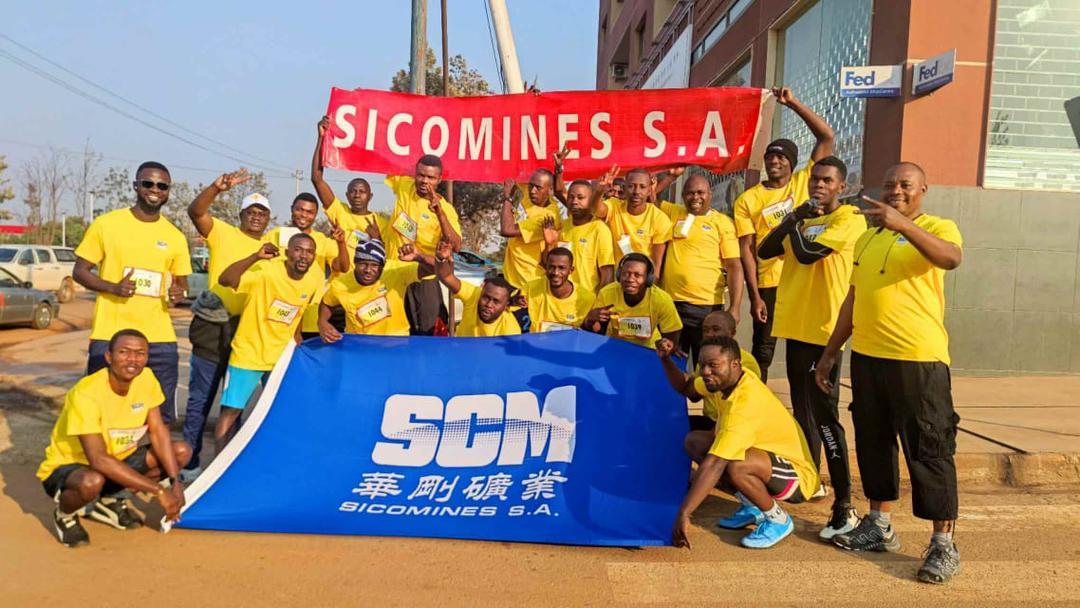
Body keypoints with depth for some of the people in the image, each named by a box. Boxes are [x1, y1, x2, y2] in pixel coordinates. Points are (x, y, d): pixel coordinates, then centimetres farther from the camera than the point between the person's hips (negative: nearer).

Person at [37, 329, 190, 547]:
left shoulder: (146, 378, -12)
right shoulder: (86, 394, -29)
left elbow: (158, 431, -9)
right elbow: (98, 459, -35)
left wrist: (174, 481, -21)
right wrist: (158, 490, -36)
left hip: (116, 460, 6)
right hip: (68, 467, -6)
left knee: (182, 452, -10)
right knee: (92, 482, -40)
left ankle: (109, 501, 8)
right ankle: (65, 514, -1)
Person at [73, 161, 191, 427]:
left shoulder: (175, 236, 8)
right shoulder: (106, 224, 1)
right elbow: (80, 271, 4)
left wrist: (179, 292, -8)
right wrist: (113, 288, -15)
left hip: (160, 338, 2)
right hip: (109, 335, -2)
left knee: (162, 411, 8)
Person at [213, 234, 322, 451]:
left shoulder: (315, 279, -6)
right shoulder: (266, 270, -22)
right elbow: (224, 280, -35)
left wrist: (295, 336, 11)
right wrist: (256, 256, -45)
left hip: (281, 356, 5)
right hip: (248, 353, -5)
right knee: (231, 410, -2)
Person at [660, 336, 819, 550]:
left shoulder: (746, 402, -34)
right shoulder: (726, 380, -8)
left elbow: (714, 464, -39)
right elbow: (685, 387, 12)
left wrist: (684, 514, -40)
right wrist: (666, 359, -5)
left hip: (797, 475, -9)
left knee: (737, 466, -39)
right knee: (694, 441, -3)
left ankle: (778, 519, -7)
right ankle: (751, 506, 9)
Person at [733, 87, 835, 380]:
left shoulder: (804, 182, 4)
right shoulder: (747, 200, 0)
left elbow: (826, 136, -3)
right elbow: (747, 249, -4)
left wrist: (792, 102, -7)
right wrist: (754, 295, -10)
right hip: (769, 283, -1)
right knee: (762, 351, 7)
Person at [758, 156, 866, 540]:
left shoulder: (849, 219, -7)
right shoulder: (805, 217, 16)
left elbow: (808, 253, -21)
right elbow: (764, 251, 7)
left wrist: (799, 225, -2)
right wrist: (795, 217, -3)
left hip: (823, 329, -8)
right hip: (795, 324, 8)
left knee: (823, 414, -10)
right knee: (802, 409, 17)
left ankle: (844, 504, -4)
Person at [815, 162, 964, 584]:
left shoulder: (936, 228, -2)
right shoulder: (868, 237, 16)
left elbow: (951, 257, -27)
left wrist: (903, 223, -38)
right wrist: (829, 353, 18)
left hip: (919, 360, -6)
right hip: (866, 356, 7)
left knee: (929, 451, 0)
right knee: (873, 443, 14)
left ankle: (943, 545, 11)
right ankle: (879, 526, 29)